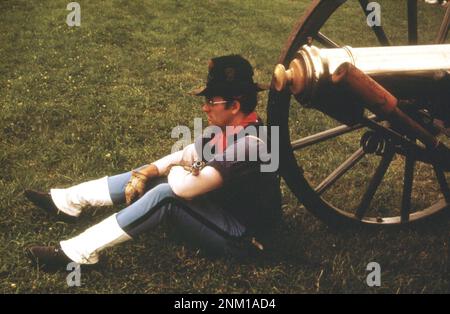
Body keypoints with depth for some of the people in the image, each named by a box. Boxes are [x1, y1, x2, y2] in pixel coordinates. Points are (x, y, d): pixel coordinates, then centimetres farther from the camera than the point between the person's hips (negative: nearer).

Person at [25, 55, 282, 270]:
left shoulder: (249, 145, -32)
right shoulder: (228, 127, -2)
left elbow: (186, 186, -33)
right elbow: (185, 156, 9)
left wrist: (174, 171, -10)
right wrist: (146, 172, -5)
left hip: (239, 237, -9)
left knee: (165, 196, -27)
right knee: (149, 177, 4)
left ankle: (77, 253, -19)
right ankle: (66, 201, 15)